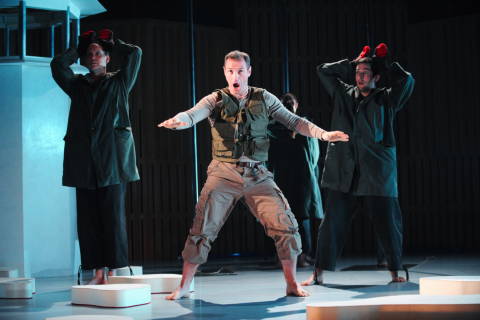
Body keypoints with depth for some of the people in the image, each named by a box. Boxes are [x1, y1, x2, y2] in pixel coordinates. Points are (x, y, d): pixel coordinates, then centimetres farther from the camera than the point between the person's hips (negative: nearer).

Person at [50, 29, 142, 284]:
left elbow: (134, 53, 5)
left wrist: (113, 43, 19)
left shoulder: (118, 83, 14)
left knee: (113, 217, -8)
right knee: (88, 219, -1)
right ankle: (98, 272, 2)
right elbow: (58, 64, 8)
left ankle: (115, 272, -6)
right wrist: (78, 49, 19)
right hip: (84, 161, 3)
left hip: (112, 159, -3)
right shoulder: (78, 85, 20)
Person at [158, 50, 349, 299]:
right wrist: (175, 121, -38)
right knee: (202, 230, -1)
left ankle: (292, 285, 10)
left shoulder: (264, 98, 7)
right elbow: (191, 115, -14)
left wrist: (324, 134, -1)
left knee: (285, 225, -6)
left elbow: (293, 121, 9)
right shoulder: (216, 100, 1)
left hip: (257, 175, 2)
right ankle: (183, 287, 13)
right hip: (223, 174, -1)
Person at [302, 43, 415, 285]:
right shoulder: (343, 95, 14)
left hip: (377, 174, -2)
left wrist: (385, 63, 3)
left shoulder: (386, 99, 6)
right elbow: (323, 70, 17)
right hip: (344, 174, 2)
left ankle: (395, 272, 17)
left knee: (388, 223, 1)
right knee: (332, 223, 1)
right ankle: (318, 273, 7)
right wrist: (354, 63, 14)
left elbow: (407, 81, -10)